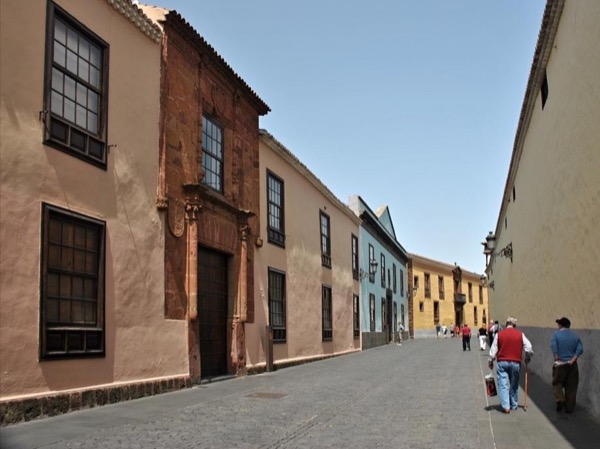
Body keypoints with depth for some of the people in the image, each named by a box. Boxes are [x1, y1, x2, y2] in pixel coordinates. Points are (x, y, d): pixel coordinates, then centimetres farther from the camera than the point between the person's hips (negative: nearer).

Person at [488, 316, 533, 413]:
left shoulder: (499, 334, -1)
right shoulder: (520, 334, 1)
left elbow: (493, 349, 0)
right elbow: (529, 348, 0)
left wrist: (490, 361, 10)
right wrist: (528, 358, 17)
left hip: (502, 362, -1)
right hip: (516, 362, 1)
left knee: (503, 385, 0)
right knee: (514, 385, 15)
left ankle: (506, 406, -6)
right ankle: (514, 405, 23)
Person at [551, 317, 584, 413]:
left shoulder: (556, 334, -3)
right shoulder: (575, 336, 7)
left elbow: (553, 346, -17)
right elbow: (580, 349, -5)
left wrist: (557, 358, -13)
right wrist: (573, 360, -9)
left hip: (560, 364, -2)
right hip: (572, 365, 3)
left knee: (557, 383, 12)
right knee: (571, 386, 9)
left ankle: (560, 399, -11)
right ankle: (569, 408, 11)